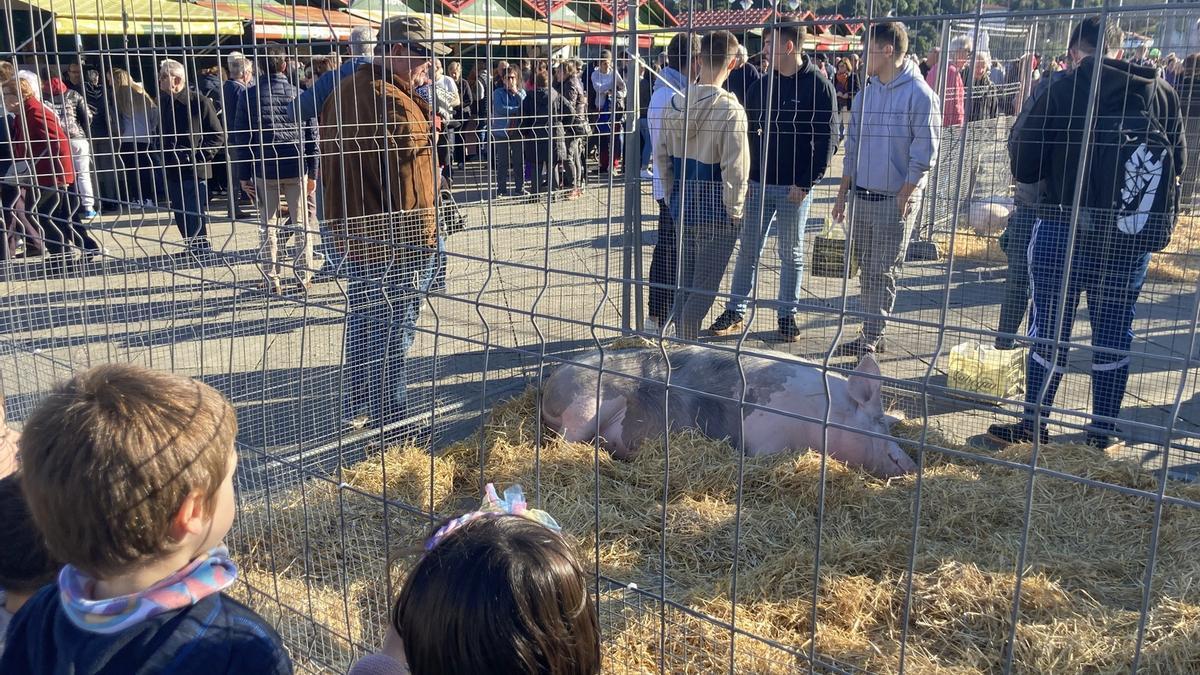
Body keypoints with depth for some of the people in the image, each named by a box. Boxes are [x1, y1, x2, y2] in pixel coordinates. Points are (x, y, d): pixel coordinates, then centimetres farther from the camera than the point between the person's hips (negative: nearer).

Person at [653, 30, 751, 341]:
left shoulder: (676, 103, 1)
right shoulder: (730, 109, -17)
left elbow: (661, 156, 8)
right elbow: (735, 169, -17)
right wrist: (734, 210, -5)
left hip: (683, 207, 6)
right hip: (716, 212, -6)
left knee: (685, 284, 17)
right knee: (703, 289, 2)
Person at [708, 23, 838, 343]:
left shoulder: (819, 86, -7)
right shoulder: (761, 86, 7)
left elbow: (827, 140, -9)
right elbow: (748, 132, 11)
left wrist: (805, 183, -14)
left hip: (795, 187, -4)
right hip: (758, 183, 4)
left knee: (792, 254, 8)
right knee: (748, 250, 7)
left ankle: (787, 315, 19)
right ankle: (736, 311, 16)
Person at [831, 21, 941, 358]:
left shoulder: (919, 94, -11)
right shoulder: (865, 93, 9)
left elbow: (924, 153, -12)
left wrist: (903, 198, -14)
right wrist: (842, 193, 11)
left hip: (895, 200, -6)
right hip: (861, 196, 7)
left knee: (883, 272, 1)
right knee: (866, 269, 12)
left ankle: (872, 338, 9)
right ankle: (871, 335, 22)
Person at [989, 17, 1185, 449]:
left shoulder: (1062, 92, -10)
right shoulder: (1161, 92, 2)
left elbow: (1024, 169, -9)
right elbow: (1177, 162, 12)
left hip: (1066, 230, -3)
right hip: (1135, 235, 4)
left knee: (1050, 329, 7)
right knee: (1114, 332, 12)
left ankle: (1034, 424, 16)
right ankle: (1104, 430, 21)